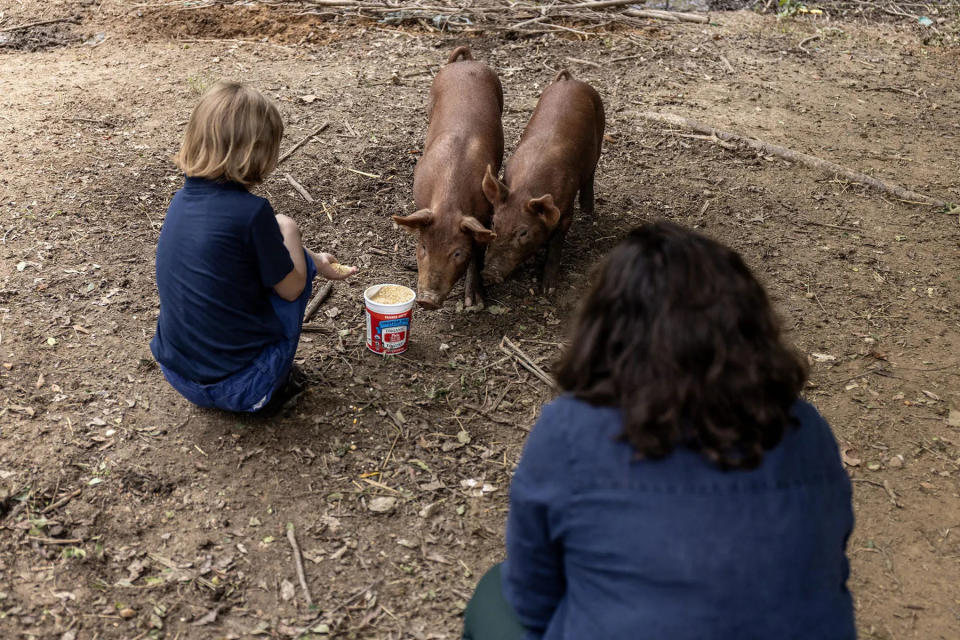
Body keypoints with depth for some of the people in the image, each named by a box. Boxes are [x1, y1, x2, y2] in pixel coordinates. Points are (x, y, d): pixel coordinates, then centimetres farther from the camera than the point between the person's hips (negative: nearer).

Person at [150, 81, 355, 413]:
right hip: (239, 386, -6)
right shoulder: (250, 211, -20)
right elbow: (291, 289, -9)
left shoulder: (182, 199, 2)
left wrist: (315, 262, 24)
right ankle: (274, 385, 9)